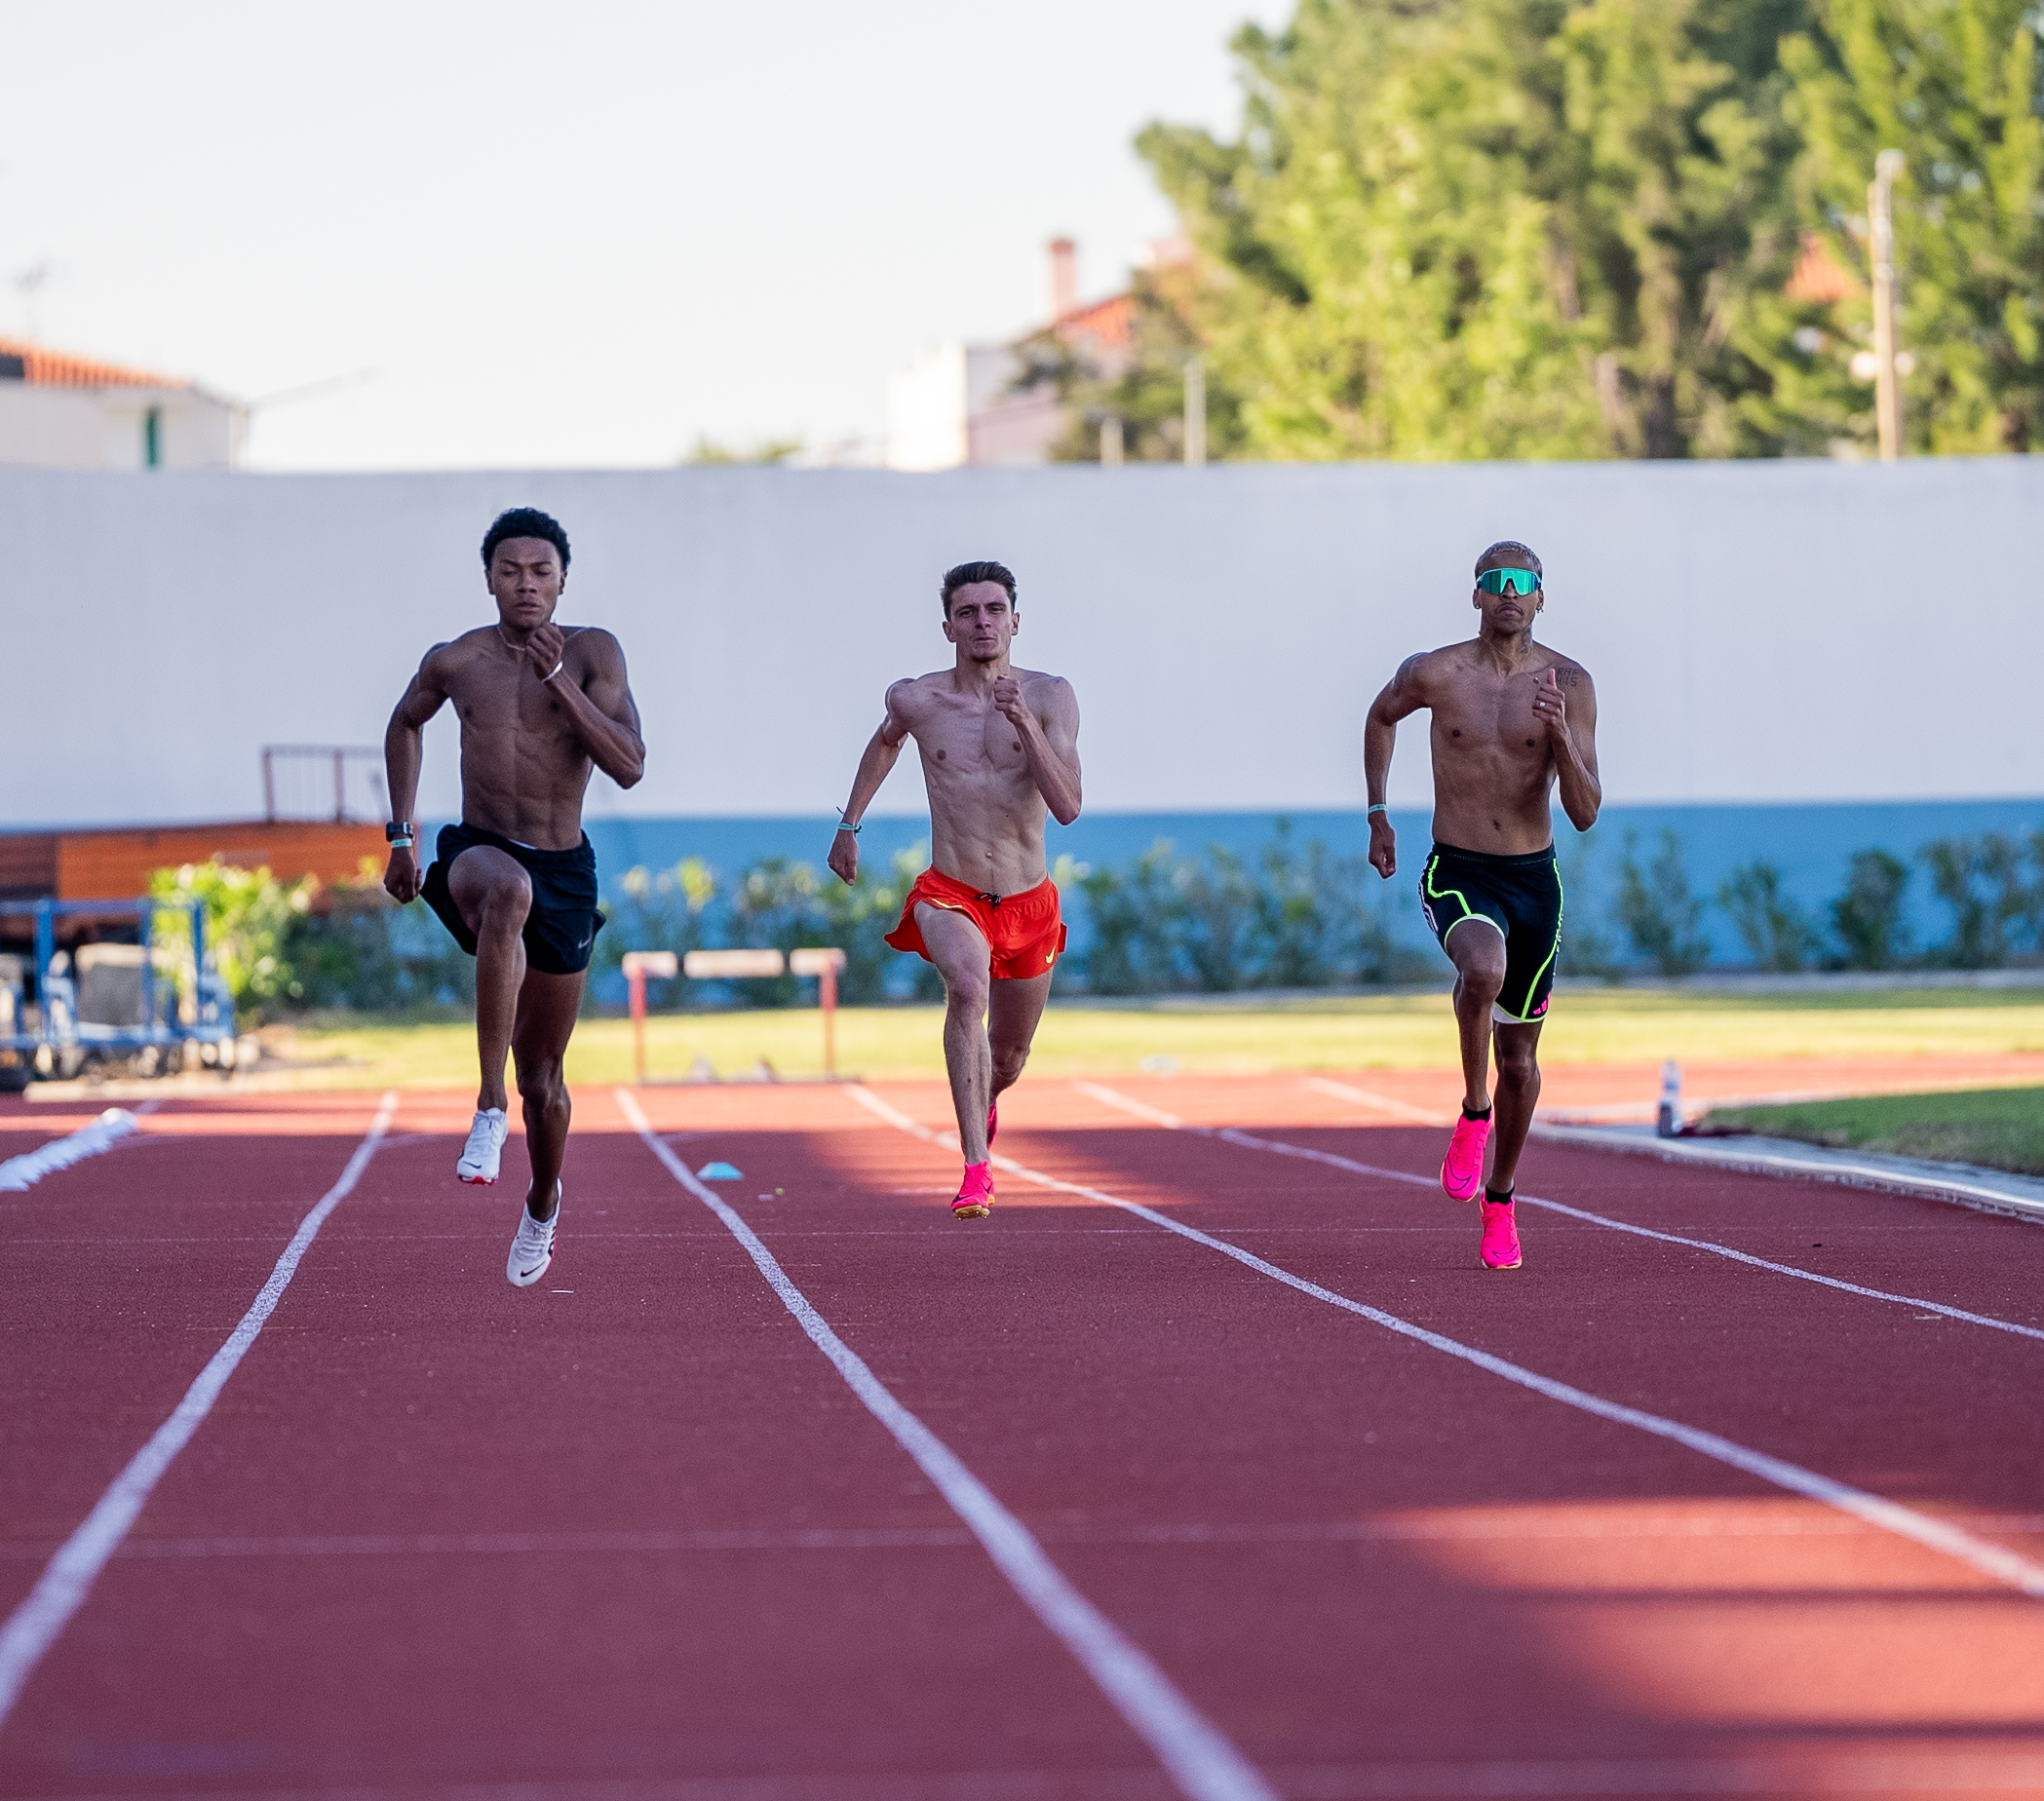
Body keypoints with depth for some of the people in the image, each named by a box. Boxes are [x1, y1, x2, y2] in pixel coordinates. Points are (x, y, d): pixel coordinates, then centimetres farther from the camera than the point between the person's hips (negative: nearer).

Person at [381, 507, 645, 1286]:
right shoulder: (455, 660, -1)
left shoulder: (593, 652, -5)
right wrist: (400, 835, 16)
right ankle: (489, 1106, -42)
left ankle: (542, 1206, 41)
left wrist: (558, 679, -23)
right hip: (479, 854, -1)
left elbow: (629, 766, -15)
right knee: (508, 891, -42)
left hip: (565, 871, 1)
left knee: (542, 1074, 10)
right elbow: (405, 724, 21)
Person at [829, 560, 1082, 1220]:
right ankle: (977, 1166, -36)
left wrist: (1025, 723, -26)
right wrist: (850, 824, 23)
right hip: (949, 894, -2)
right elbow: (885, 742, 21)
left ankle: (984, 1102, 58)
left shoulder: (1050, 697, -8)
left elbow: (1067, 808, -17)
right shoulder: (916, 700, -5)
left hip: (1028, 902, 2)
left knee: (1009, 1055, 19)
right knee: (968, 986, -35)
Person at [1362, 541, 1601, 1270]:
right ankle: (1473, 1113, -12)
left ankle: (1499, 1200, 34)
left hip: (1534, 880, 2)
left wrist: (1560, 734, -25)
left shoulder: (1569, 684, -6)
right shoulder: (1434, 674, -7)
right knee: (1483, 970, -36)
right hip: (1457, 875, -2)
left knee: (1520, 1060, 11)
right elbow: (1381, 717, 17)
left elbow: (1585, 813, -9)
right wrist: (1377, 815, 15)